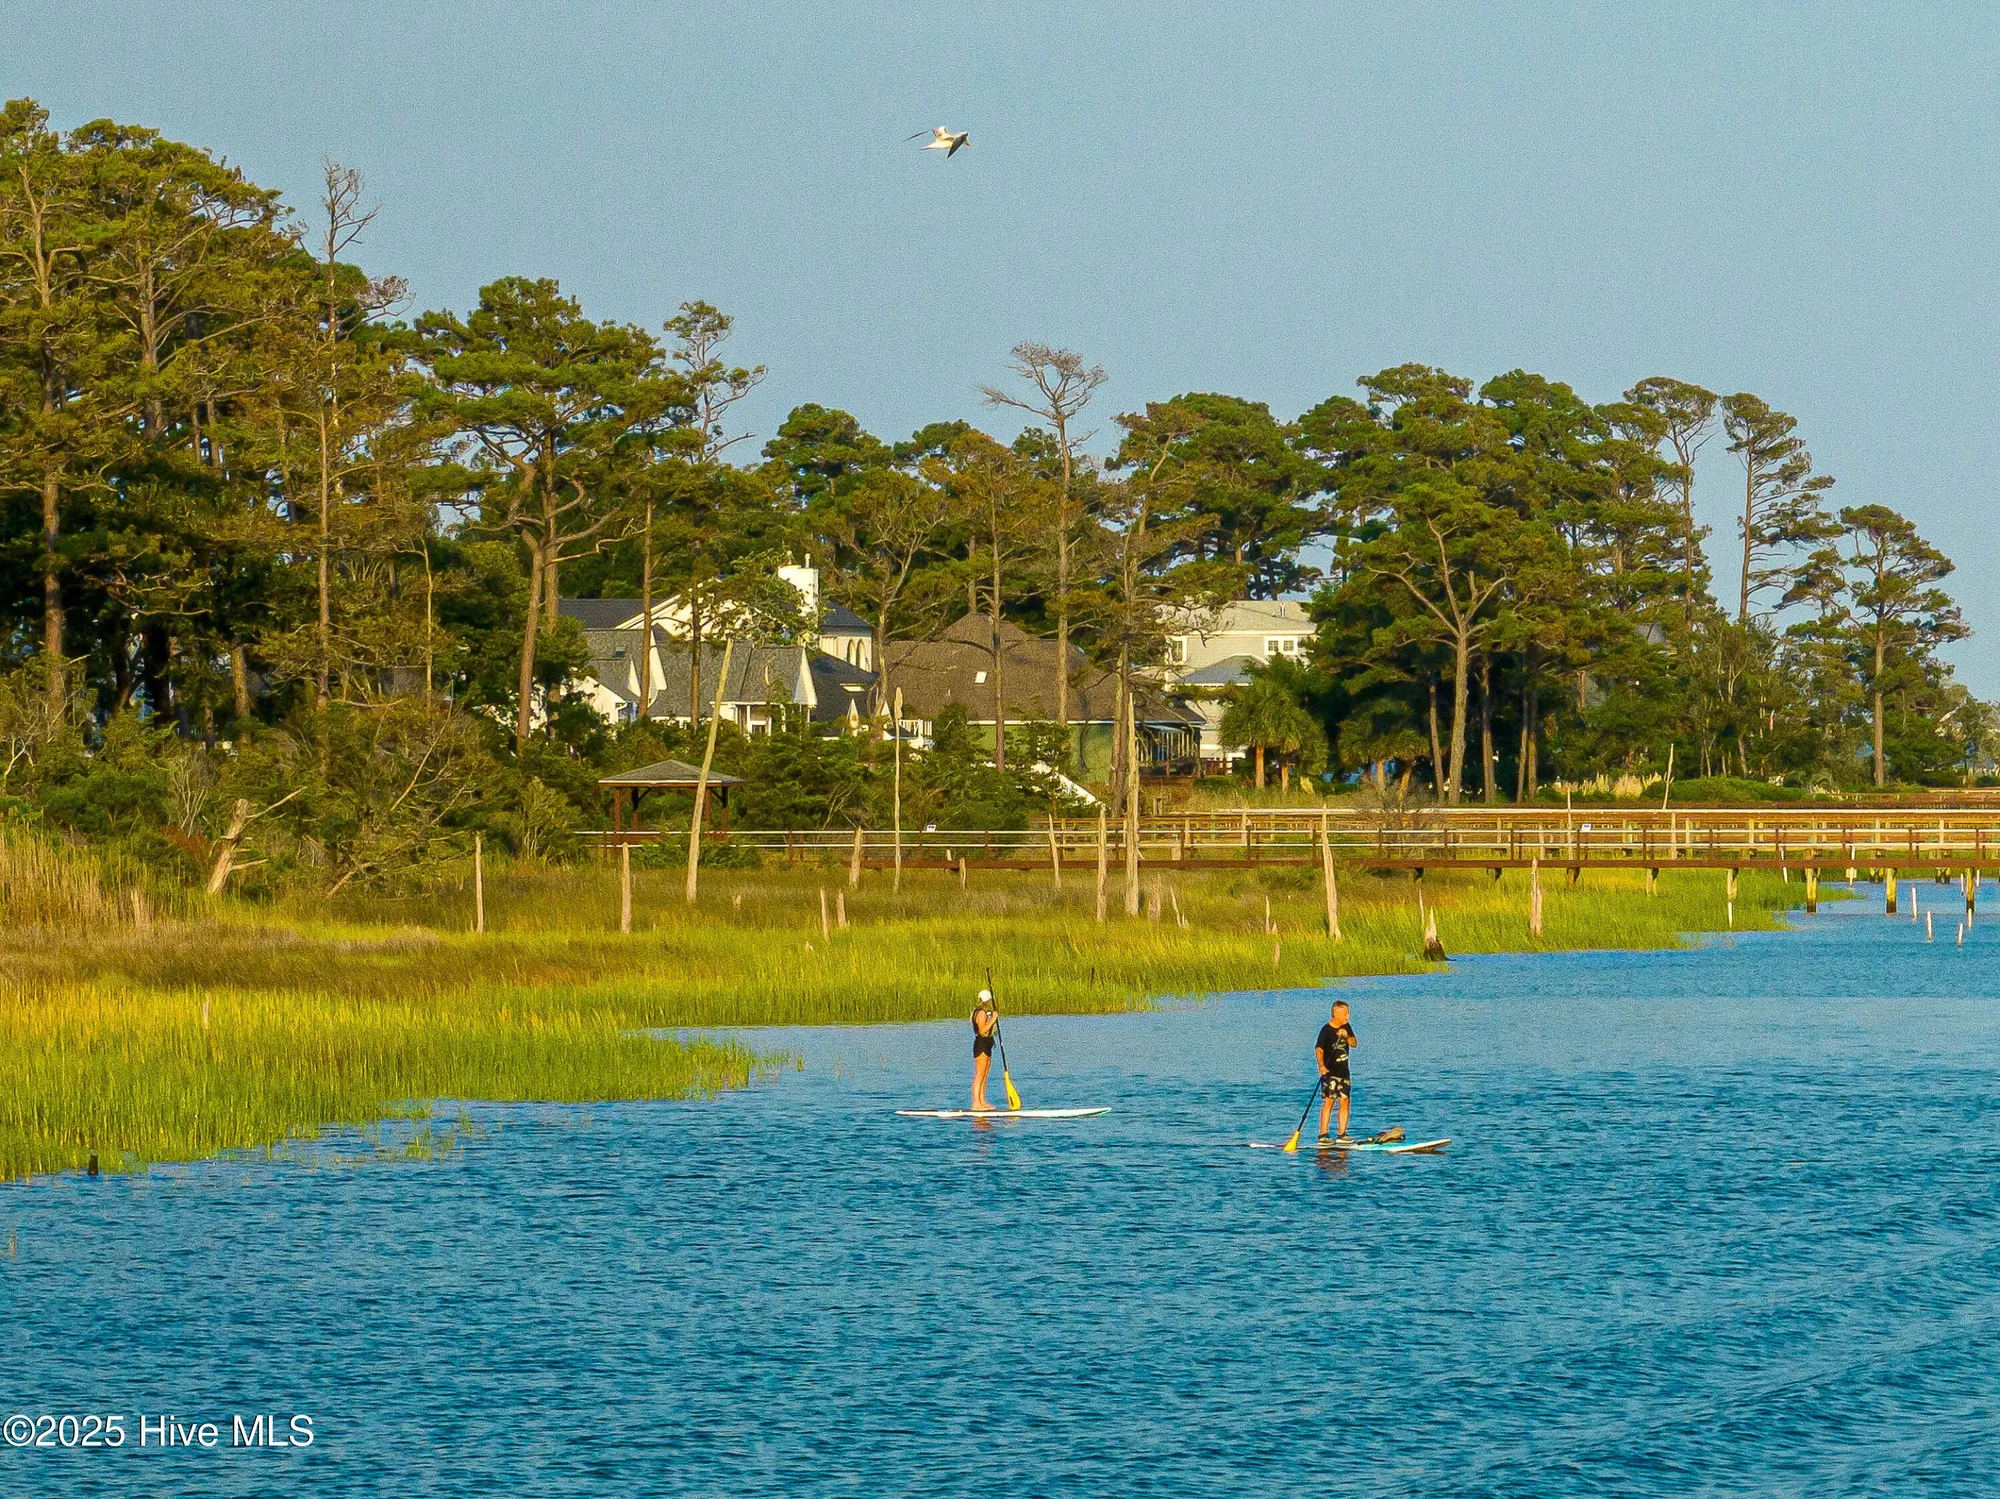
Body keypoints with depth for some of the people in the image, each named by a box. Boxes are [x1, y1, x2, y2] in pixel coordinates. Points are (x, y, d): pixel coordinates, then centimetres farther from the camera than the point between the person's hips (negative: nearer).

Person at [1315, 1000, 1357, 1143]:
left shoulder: (1346, 1027, 9)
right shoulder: (1326, 1030, -12)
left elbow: (1354, 1044, 5)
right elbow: (1319, 1049, -20)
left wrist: (1346, 1037, -16)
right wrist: (1321, 1066, -36)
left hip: (1343, 1071, 7)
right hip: (1330, 1072, -7)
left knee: (1345, 1102, 5)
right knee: (1328, 1102, -10)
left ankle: (1342, 1135, 10)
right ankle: (1323, 1135, -9)